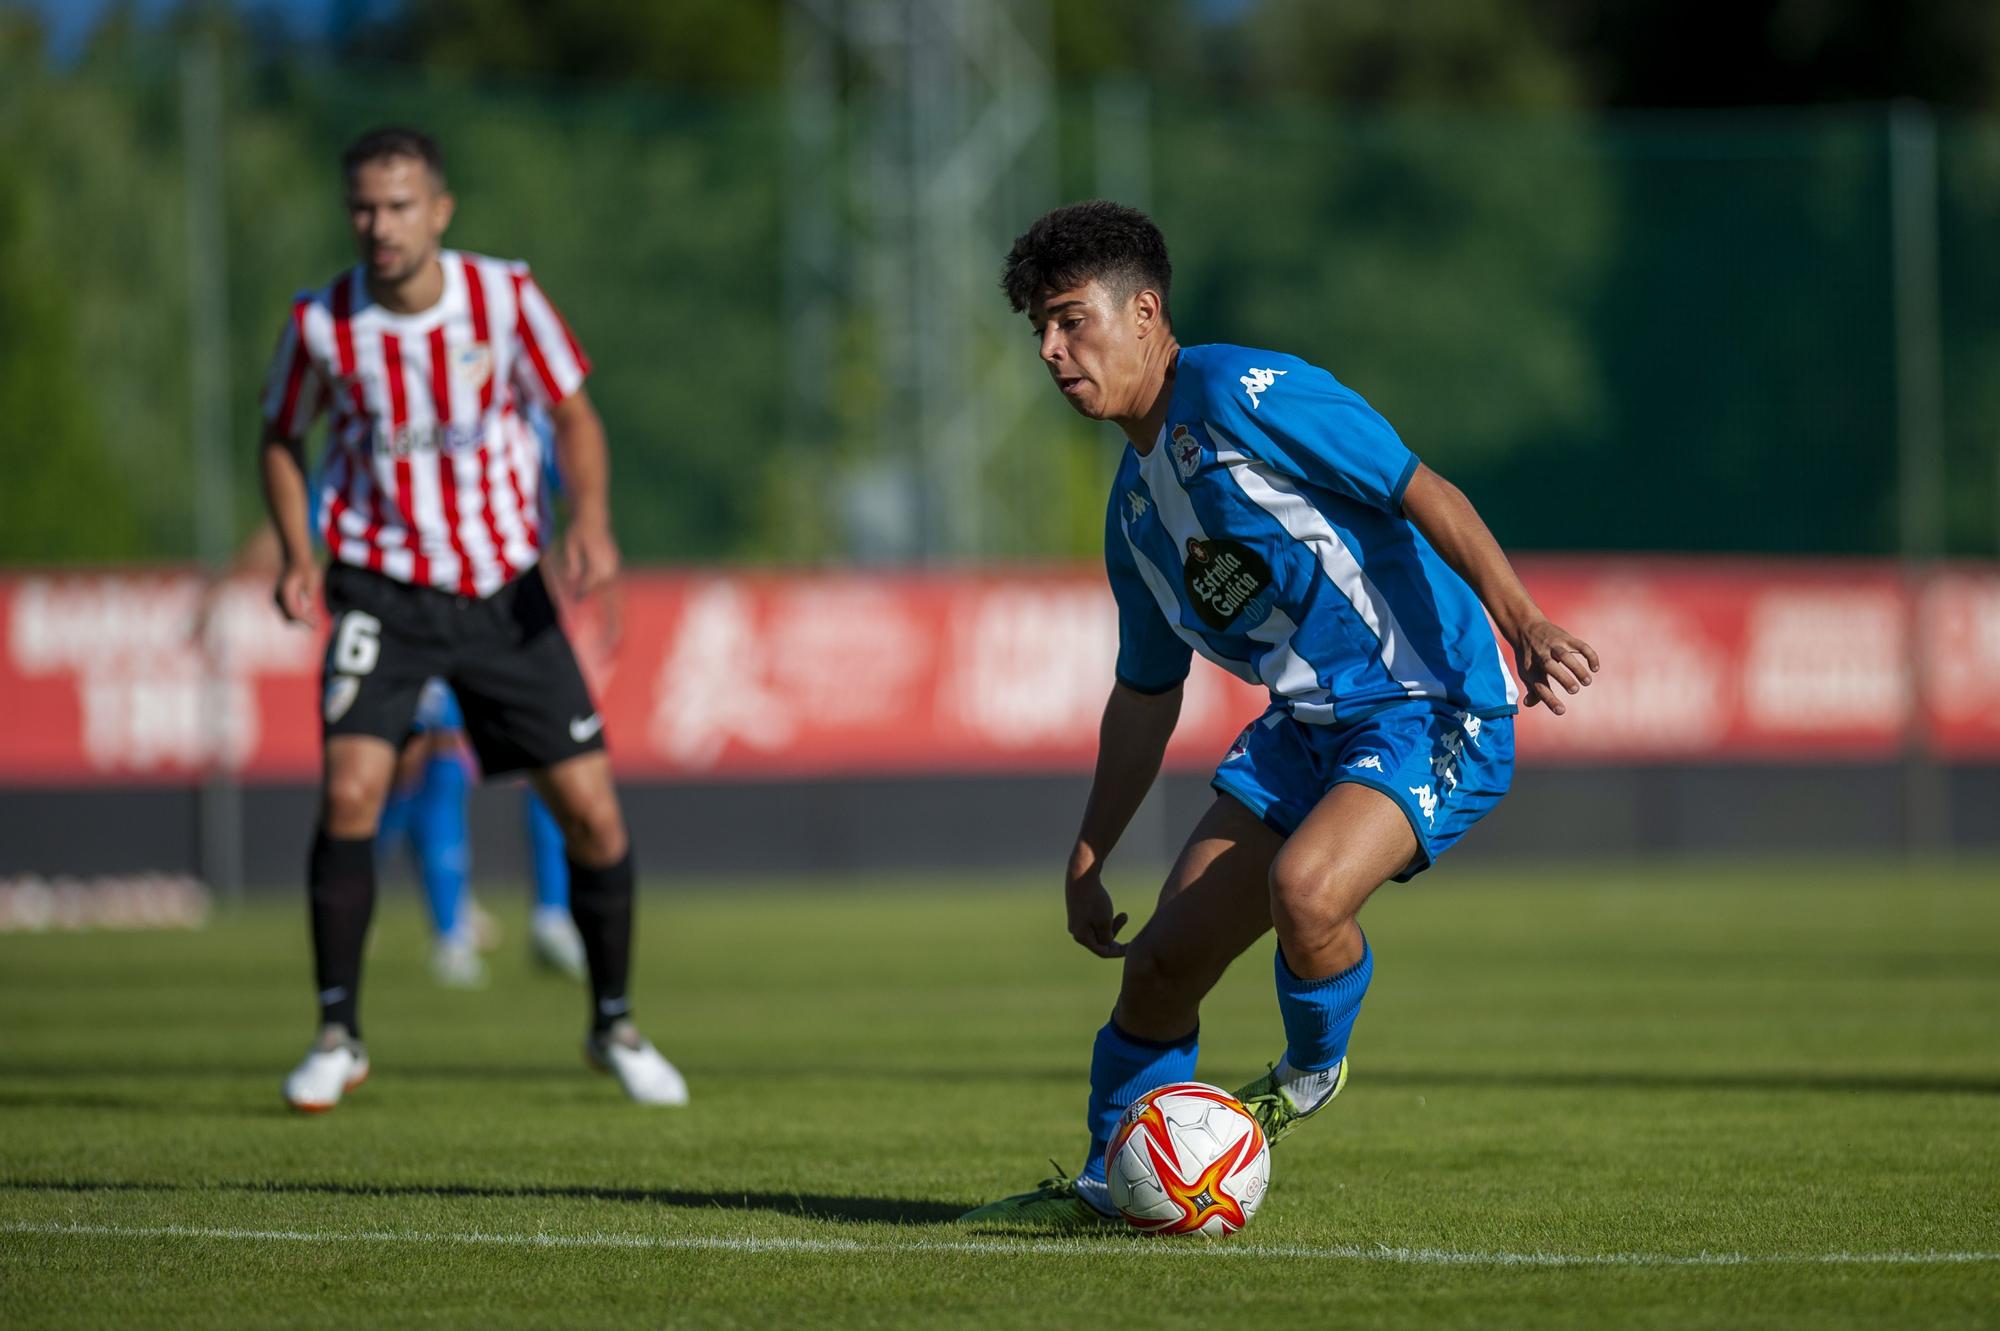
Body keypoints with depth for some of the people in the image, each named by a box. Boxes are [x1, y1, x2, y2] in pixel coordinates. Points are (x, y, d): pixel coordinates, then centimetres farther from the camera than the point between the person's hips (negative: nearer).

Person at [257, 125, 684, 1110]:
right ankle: (338, 1036, -5)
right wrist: (296, 553, -7)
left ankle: (614, 1026, 20)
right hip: (381, 586, -1)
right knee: (350, 790, -21)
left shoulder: (505, 296, -10)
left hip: (503, 587, 1)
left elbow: (572, 412, 2)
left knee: (592, 812, -2)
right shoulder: (321, 323, -10)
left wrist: (591, 519, -15)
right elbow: (282, 436, 8)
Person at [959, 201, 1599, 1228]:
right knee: (1160, 962, 1)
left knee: (1304, 885, -33)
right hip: (1305, 727, 8)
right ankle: (1105, 1189, 21)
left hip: (1430, 713, -8)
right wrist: (1087, 860, 24)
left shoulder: (1239, 393, -14)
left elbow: (1421, 493, -19)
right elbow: (1147, 694, 24)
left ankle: (1313, 1069, -2)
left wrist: (1519, 616, -32)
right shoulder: (1134, 509, 13)